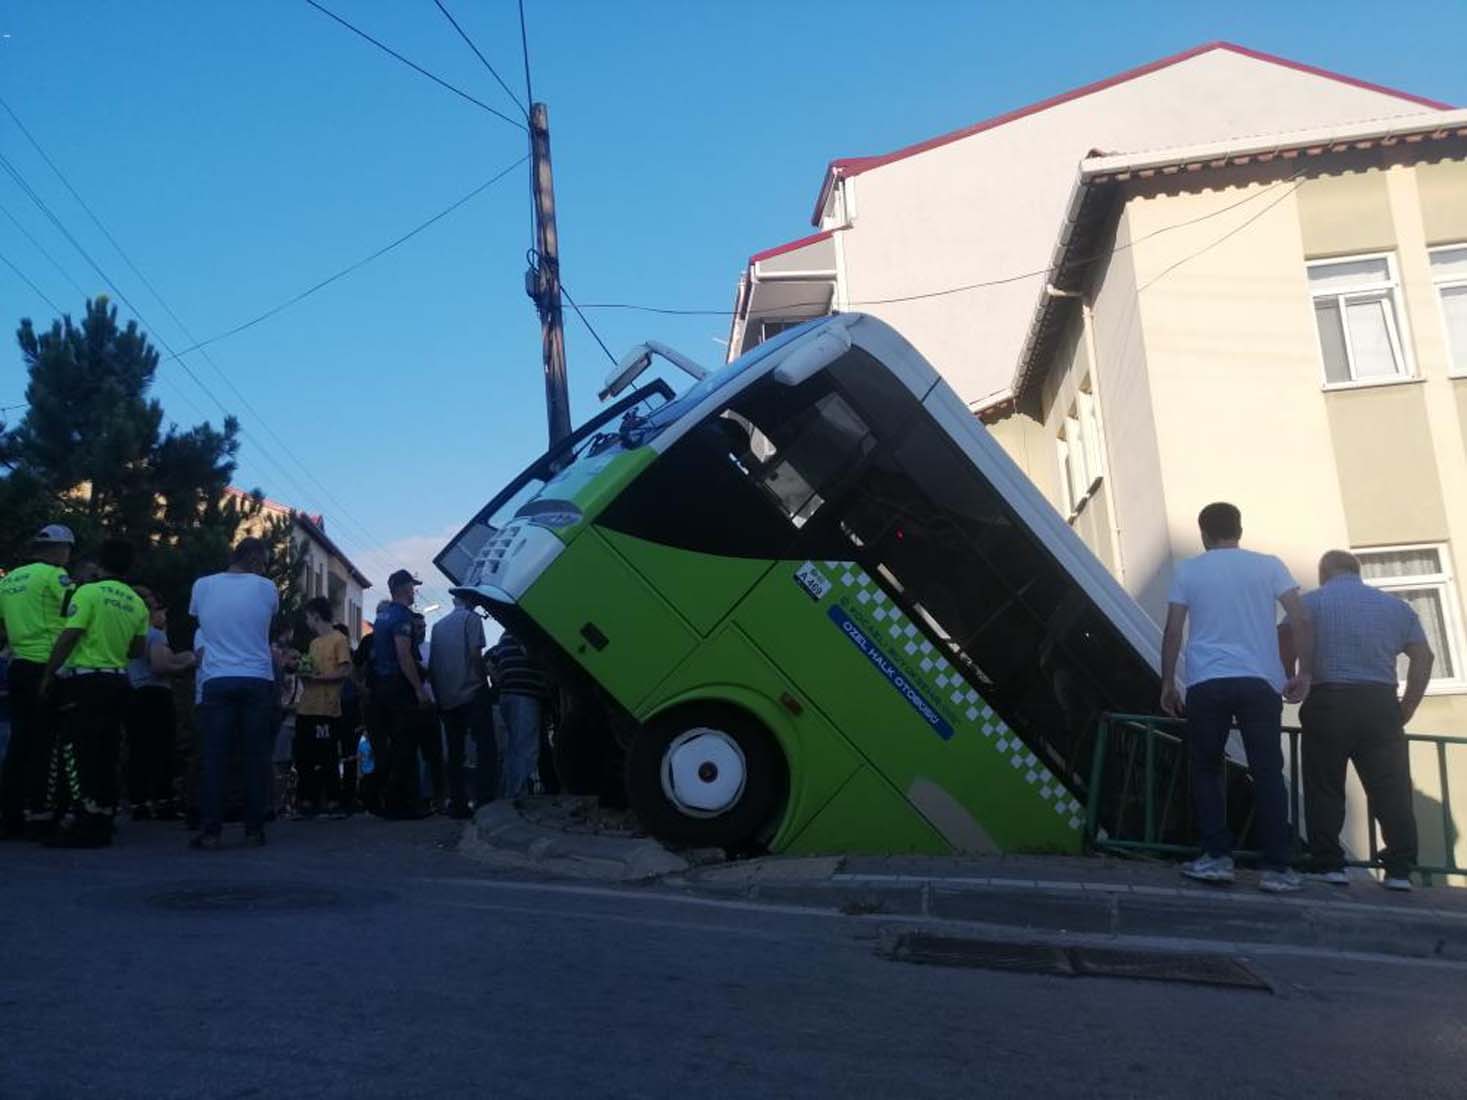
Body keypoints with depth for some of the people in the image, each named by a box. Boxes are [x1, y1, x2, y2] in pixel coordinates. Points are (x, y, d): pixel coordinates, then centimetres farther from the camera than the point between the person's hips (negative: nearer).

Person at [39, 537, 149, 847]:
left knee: (74, 751, -3)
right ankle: (102, 825, 13)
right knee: (106, 755, 10)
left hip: (84, 681, -6)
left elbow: (68, 637, -14)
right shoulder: (137, 604, 8)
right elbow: (139, 650, 11)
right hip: (117, 682, 6)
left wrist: (48, 675, -7)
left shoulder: (89, 592, -8)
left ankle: (81, 825, -8)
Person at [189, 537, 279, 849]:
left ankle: (210, 831, -2)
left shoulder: (202, 586, 5)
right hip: (258, 680, -1)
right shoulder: (266, 588, 2)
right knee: (256, 757, 3)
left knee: (215, 757, 1)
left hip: (217, 680, 1)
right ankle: (254, 829, 5)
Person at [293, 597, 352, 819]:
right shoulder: (314, 643, 20)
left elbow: (345, 671, -12)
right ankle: (307, 802, 16)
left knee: (327, 759, -5)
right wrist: (302, 671, 2)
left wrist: (317, 676, -17)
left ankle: (333, 803, 2)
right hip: (306, 708, 8)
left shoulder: (338, 640, -4)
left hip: (327, 709, -8)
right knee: (303, 758, 8)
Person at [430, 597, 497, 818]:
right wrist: (485, 676, -1)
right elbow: (475, 654, -14)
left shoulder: (438, 625, 15)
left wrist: (438, 695, 17)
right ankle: (484, 802, -13)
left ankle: (457, 805, 6)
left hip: (447, 698, 6)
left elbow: (431, 664, 13)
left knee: (454, 754, 8)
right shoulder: (471, 619, -2)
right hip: (472, 692, -6)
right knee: (486, 749, -5)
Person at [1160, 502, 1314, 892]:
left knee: (1206, 770, 10)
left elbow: (1172, 632, 4)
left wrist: (1167, 683, 10)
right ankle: (1276, 867, 3)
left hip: (1206, 683, 0)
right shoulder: (1269, 565, 10)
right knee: (1268, 774, 5)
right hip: (1260, 682, 1)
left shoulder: (1188, 569, 9)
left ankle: (1216, 857, 3)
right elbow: (1302, 619, 1)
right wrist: (1305, 673, 8)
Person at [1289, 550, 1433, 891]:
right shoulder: (1395, 606, 16)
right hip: (1380, 705, 3)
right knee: (1391, 789, 6)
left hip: (1328, 703, -3)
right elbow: (1424, 656, 11)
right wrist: (1406, 709, 11)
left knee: (1325, 789, 3)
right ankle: (1400, 869, 5)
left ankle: (1328, 866, 2)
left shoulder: (1311, 602, 5)